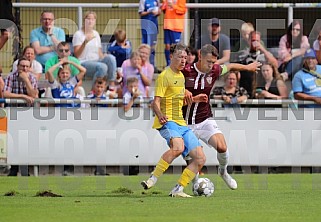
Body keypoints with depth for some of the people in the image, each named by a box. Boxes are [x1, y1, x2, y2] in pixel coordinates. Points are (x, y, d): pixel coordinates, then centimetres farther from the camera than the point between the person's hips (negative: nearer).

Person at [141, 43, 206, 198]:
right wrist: (160, 115, -34)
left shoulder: (181, 76, 18)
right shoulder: (164, 76, -7)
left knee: (200, 159, -1)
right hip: (167, 122, -8)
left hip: (181, 123, 8)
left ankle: (178, 190, 3)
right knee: (178, 147, -37)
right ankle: (153, 179, -28)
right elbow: (156, 102, -15)